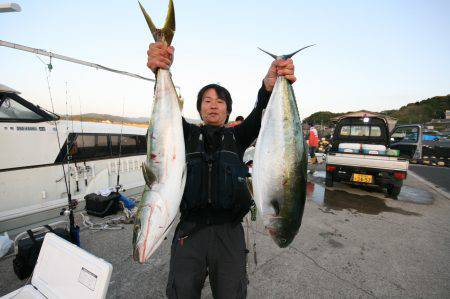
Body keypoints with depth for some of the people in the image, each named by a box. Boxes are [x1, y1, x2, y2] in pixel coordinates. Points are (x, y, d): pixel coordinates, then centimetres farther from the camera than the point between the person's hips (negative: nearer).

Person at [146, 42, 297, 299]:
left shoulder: (237, 137, 7)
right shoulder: (188, 134, 7)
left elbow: (259, 116, -11)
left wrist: (269, 87, -31)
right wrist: (162, 74, -30)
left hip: (229, 231, 0)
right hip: (190, 229, 1)